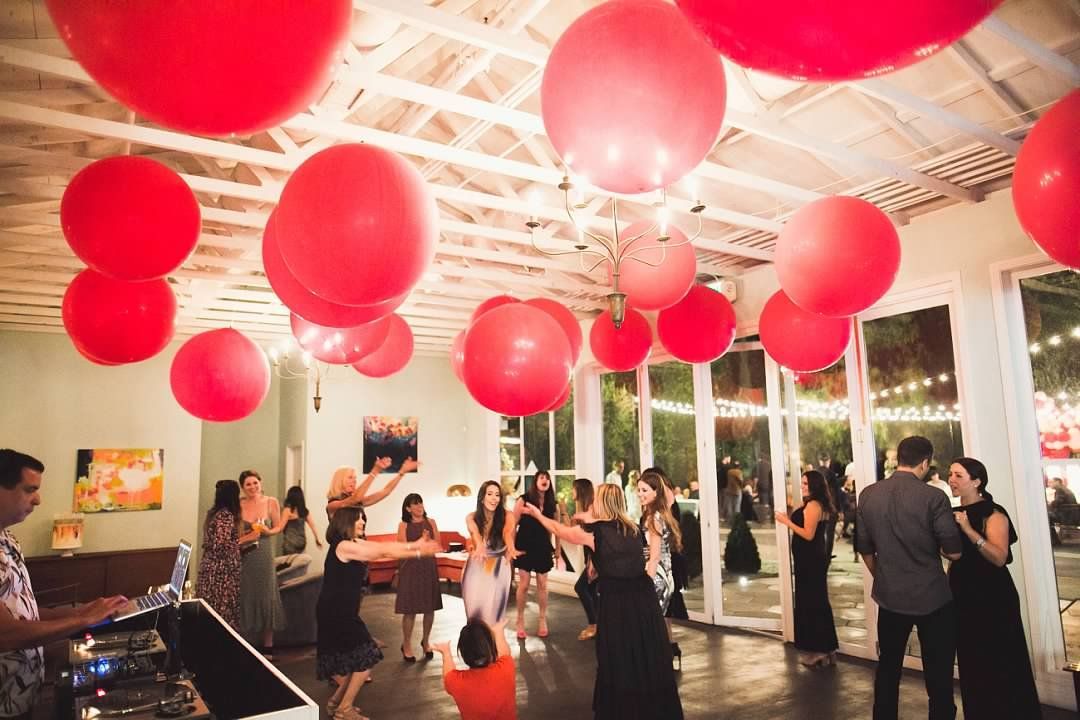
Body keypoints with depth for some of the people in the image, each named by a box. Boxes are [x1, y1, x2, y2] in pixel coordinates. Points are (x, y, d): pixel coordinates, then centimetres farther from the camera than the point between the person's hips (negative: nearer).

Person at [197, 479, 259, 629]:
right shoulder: (226, 516, -17)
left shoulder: (213, 513, 11)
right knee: (224, 618, -2)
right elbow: (221, 545, -24)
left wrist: (241, 537, 22)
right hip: (221, 574, -9)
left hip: (211, 571, 9)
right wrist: (245, 538, -14)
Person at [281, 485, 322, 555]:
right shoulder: (305, 511, 7)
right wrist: (317, 539, 15)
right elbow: (313, 525, 8)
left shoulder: (288, 510, -10)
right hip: (302, 541, 6)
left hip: (291, 542, -6)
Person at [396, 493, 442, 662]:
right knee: (410, 609, -1)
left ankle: (425, 641, 27)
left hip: (429, 568, 3)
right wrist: (420, 541, -17)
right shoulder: (403, 525, -2)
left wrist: (427, 542, -13)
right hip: (410, 569, -2)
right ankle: (406, 645, 18)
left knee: (430, 608, 6)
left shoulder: (431, 523, 4)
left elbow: (439, 546, 3)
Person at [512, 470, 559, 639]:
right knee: (524, 584, 0)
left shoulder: (551, 503, 2)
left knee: (542, 585, 8)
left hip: (543, 547, 3)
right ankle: (520, 621, 15)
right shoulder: (524, 500, -9)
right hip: (525, 546, -3)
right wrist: (511, 547, -9)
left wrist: (558, 547, 8)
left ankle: (543, 620, 23)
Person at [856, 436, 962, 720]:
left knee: (888, 666, 17)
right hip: (933, 597, -3)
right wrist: (934, 545, 10)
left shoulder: (868, 494, -3)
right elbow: (954, 552, -12)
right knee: (938, 671, 10)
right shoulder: (933, 497, -15)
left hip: (889, 595, 4)